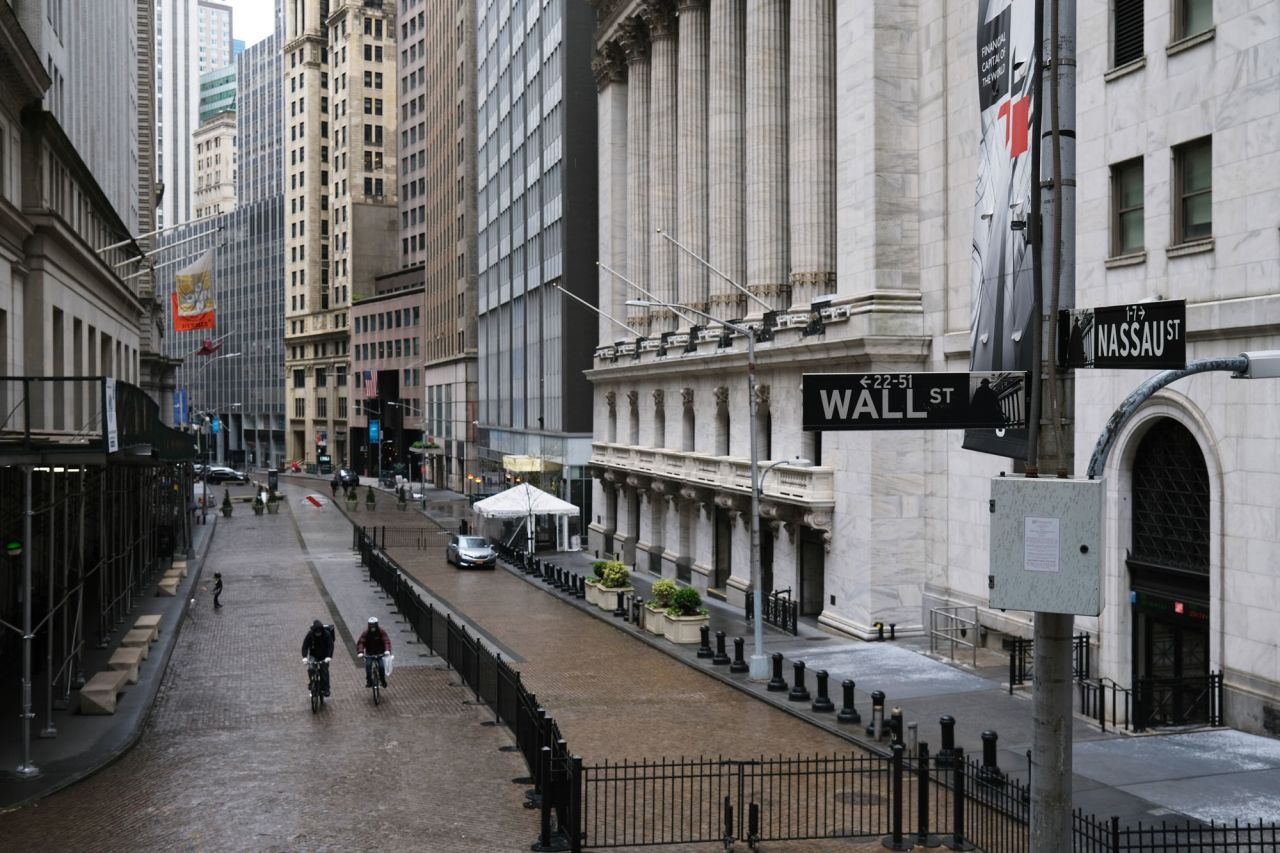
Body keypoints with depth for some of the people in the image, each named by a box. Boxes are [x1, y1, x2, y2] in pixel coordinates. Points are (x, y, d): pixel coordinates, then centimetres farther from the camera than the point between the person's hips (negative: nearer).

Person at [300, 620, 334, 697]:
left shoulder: (327, 634, -21)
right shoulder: (310, 634, -19)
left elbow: (331, 646, -25)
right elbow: (305, 645, -19)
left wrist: (329, 656, -40)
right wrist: (304, 657, -32)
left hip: (324, 656, -1)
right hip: (313, 655, 1)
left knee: (324, 671, -9)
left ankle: (325, 689, 3)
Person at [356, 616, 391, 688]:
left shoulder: (381, 632, -11)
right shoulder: (366, 633, -10)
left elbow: (386, 641, -22)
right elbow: (360, 642, -19)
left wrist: (387, 650, -40)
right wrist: (360, 652, -36)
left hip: (380, 653, -1)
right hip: (369, 654, 1)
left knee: (381, 666, -21)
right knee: (368, 665, -26)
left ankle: (383, 680, 5)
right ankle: (369, 681, -14)